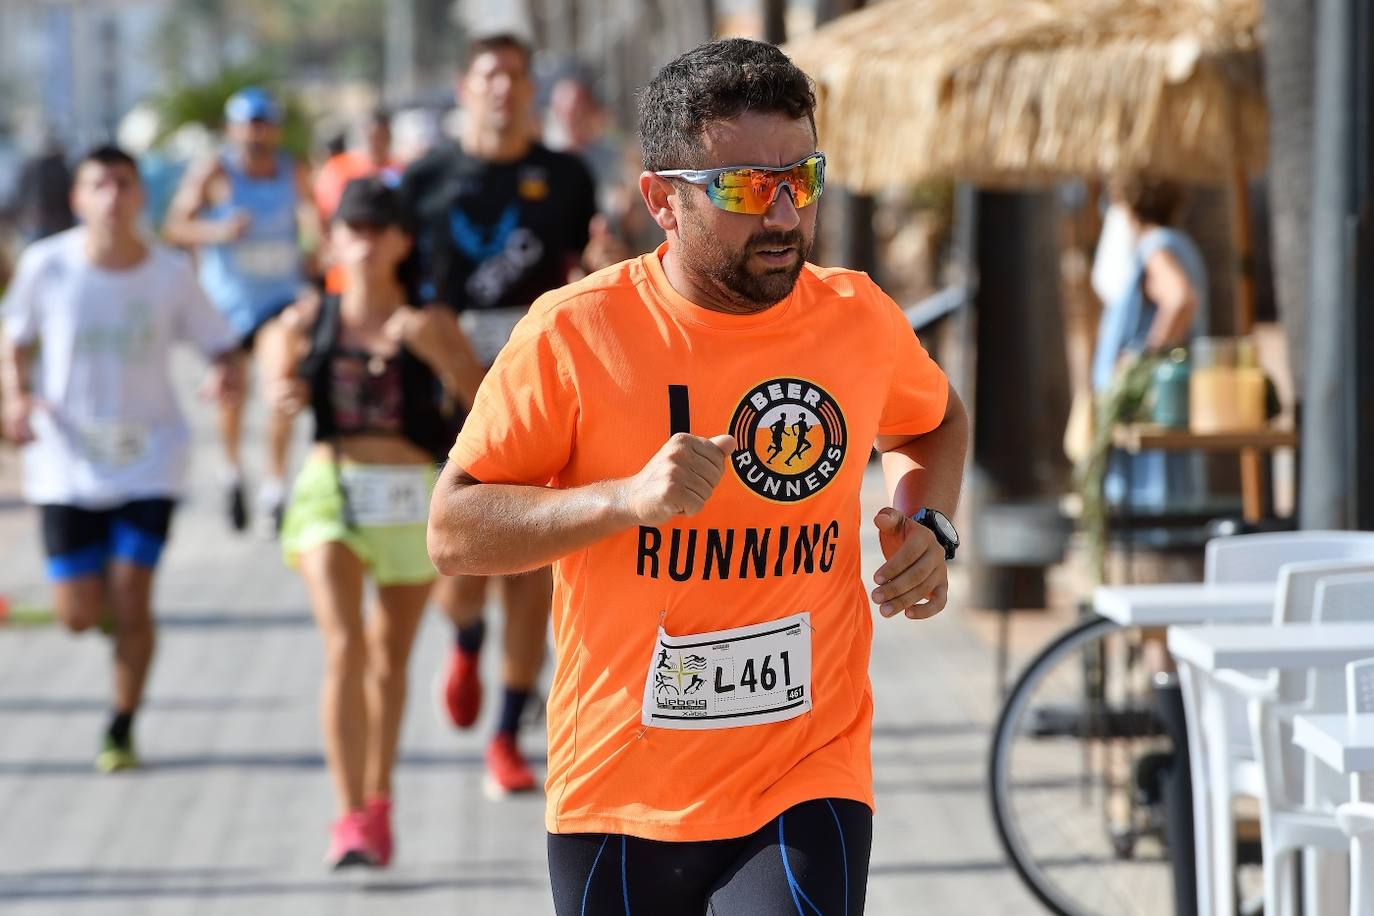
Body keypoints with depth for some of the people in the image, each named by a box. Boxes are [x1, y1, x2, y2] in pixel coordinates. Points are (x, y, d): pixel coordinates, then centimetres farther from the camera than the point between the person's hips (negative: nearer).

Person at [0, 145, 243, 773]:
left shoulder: (171, 274, -7)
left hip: (148, 456, 0)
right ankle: (98, 584, 37)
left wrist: (228, 374, -22)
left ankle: (122, 731, 11)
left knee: (130, 601, -10)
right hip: (68, 459, 1)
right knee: (78, 615, -2)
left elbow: (220, 345, 1)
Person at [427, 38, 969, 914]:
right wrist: (629, 497, -22)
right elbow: (454, 533, -8)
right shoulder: (573, 334, -9)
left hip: (809, 780, 0)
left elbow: (935, 422, 24)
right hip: (619, 799, 0)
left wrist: (929, 528, 3)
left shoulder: (859, 318, 0)